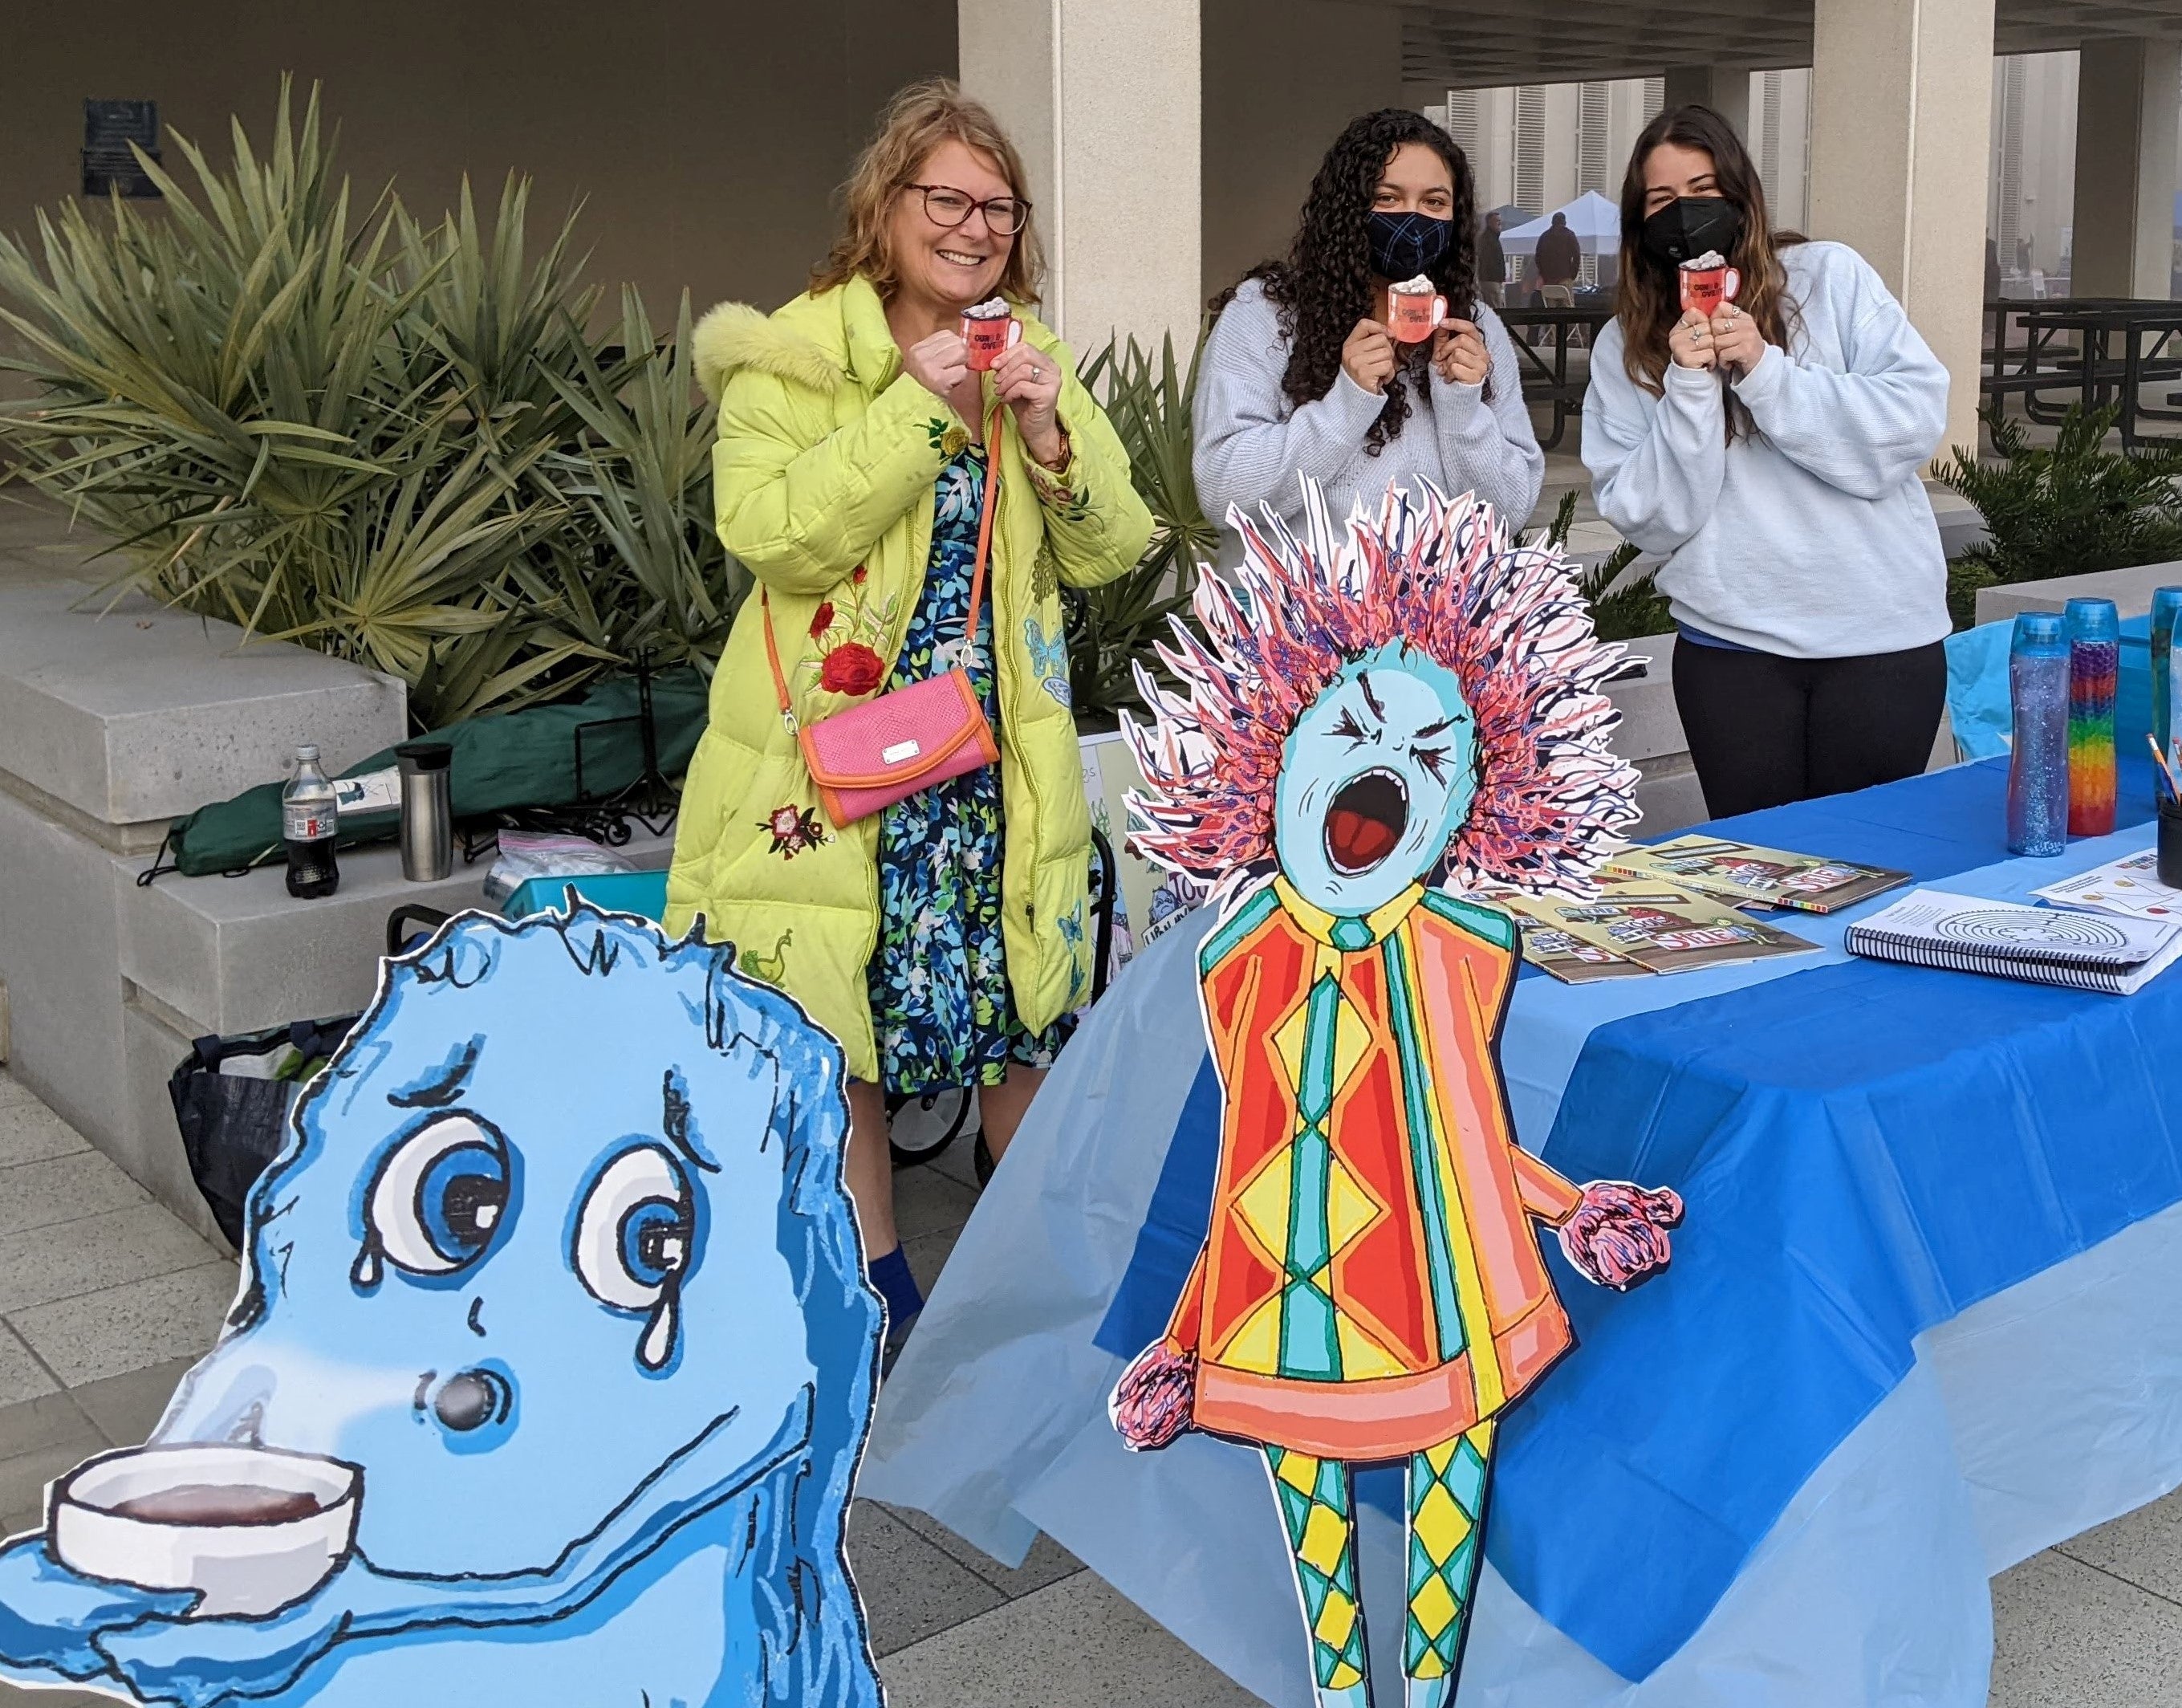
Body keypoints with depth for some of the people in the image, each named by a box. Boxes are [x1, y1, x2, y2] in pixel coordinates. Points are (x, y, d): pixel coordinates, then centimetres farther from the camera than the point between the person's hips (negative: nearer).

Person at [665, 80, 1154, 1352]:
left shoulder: (1033, 361, 10)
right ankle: (879, 1286, 22)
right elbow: (767, 530, -19)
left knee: (1026, 1010, 9)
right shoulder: (794, 355, -4)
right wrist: (917, 412, -21)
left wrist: (1050, 440, -11)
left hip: (1000, 755, 4)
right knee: (832, 1026, 4)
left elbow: (1112, 552, 6)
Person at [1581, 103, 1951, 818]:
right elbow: (1648, 517, -3)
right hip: (1731, 646, 1)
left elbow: (1917, 416, -10)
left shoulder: (1830, 276, 1)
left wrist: (1766, 370, -16)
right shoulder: (1627, 345, 5)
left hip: (1881, 632, -1)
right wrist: (1688, 389, -15)